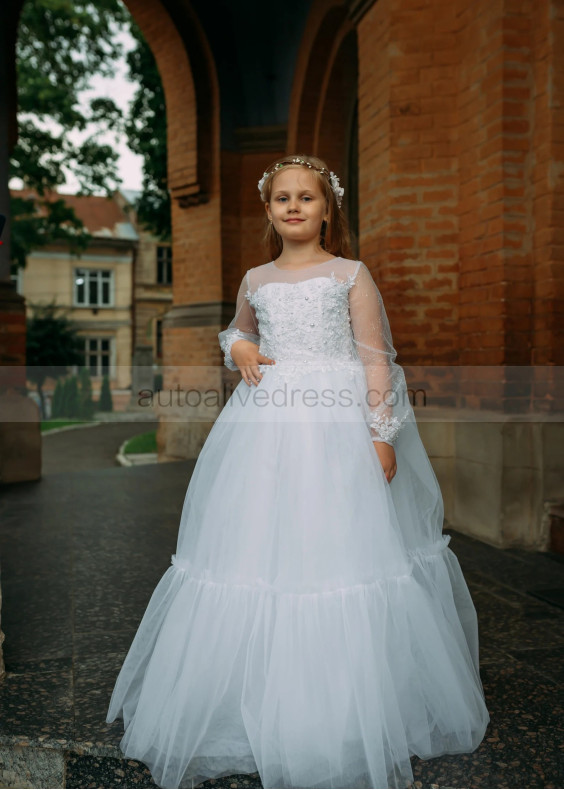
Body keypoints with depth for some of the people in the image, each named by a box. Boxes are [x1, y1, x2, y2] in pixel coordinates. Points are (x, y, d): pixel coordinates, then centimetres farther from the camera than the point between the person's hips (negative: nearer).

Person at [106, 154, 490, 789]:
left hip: (338, 428, -3)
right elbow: (238, 330, 30)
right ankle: (260, 711, 20)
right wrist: (239, 350, 6)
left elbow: (376, 359, 1)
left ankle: (345, 720, 17)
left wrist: (382, 435, -6)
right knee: (256, 543, 3)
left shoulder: (350, 275, 4)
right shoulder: (255, 280, 13)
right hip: (265, 428, 3)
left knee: (341, 543, -1)